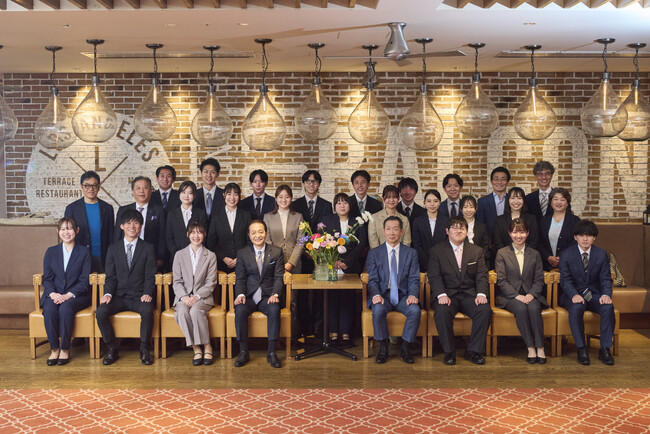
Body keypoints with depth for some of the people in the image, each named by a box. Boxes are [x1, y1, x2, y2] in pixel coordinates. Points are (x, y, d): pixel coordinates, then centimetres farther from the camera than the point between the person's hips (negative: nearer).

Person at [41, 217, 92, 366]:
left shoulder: (84, 252, 6)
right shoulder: (51, 252, 14)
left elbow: (84, 280, -1)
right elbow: (47, 278, 8)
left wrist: (68, 295, -17)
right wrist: (53, 294, -14)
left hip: (76, 296, -2)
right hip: (54, 295, 2)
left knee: (65, 308, -34)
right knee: (49, 309, -31)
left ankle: (65, 349, -21)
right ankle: (54, 349, -18)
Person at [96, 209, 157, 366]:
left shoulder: (148, 248, 7)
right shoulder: (113, 249, 13)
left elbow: (150, 276, 0)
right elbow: (110, 276, 8)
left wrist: (147, 294, -18)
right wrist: (107, 293, -11)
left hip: (139, 296, -2)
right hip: (119, 296, 2)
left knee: (147, 311, -35)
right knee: (101, 312, -27)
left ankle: (144, 349, -15)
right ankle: (112, 349, -8)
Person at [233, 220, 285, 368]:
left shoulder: (276, 252, 8)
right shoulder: (242, 254, 11)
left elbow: (279, 277, 2)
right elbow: (240, 278, 6)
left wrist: (275, 294, -16)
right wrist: (240, 294, -14)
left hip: (268, 296, -1)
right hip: (249, 296, 1)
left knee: (274, 310, -33)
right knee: (240, 310, -30)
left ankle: (272, 352, -22)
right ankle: (243, 352, -17)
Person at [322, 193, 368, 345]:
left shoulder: (357, 223, 11)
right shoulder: (327, 221, 11)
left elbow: (361, 244, 2)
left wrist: (347, 262, -9)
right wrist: (334, 261, -10)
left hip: (351, 266, 0)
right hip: (331, 266, 0)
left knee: (347, 296, -7)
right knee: (332, 296, -6)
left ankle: (345, 332, -3)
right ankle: (333, 332, -3)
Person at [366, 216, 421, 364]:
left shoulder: (411, 253, 10)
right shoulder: (374, 253, 8)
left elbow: (414, 279, 3)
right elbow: (373, 280, 1)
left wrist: (412, 295, -18)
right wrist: (376, 295, -21)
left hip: (403, 295, 1)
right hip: (383, 295, 0)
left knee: (415, 310, -30)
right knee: (378, 310, -33)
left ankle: (405, 347, -11)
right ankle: (383, 347, -13)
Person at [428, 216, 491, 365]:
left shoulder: (477, 251, 14)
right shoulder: (437, 251, 6)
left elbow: (482, 276, 5)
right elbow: (434, 276, -3)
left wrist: (481, 294, -15)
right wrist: (441, 295, -21)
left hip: (469, 295, 2)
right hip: (447, 294, -2)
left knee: (485, 311, -27)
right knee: (442, 312, -34)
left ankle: (473, 350, -10)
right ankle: (449, 351, -15)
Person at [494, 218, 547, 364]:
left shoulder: (535, 254, 15)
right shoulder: (502, 253, 7)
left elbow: (539, 280, 9)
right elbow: (501, 280, -2)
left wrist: (531, 294, -12)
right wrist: (517, 296, -15)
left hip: (530, 295, 2)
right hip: (509, 296, -1)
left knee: (534, 308, -32)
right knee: (521, 308, -34)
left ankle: (540, 348, -26)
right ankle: (530, 348, -26)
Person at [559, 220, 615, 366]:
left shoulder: (602, 254, 4)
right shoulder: (567, 255, -2)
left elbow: (606, 279, 1)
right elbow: (565, 280, -7)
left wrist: (606, 294, -21)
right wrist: (574, 295, -26)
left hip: (594, 294, 2)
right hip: (573, 294, -2)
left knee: (608, 307, -29)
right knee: (576, 307, -36)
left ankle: (605, 348, -17)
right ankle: (581, 349, -24)